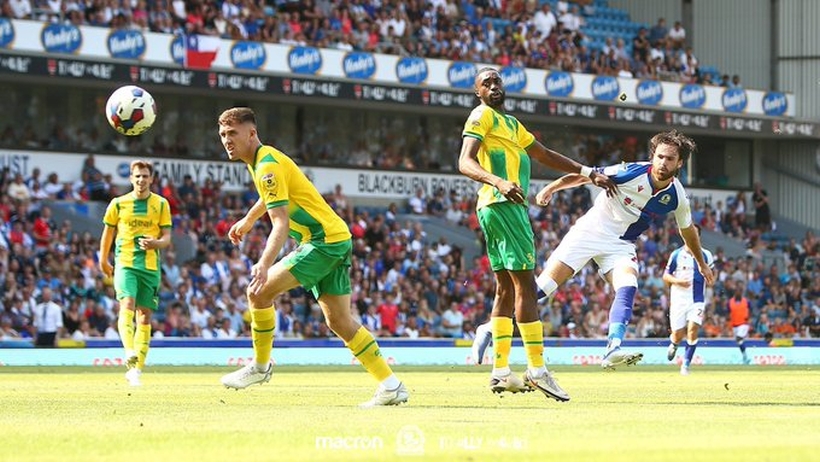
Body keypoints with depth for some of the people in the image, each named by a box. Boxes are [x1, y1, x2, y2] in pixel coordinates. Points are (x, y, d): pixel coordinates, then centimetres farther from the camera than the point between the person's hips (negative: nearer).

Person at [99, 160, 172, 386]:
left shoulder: (161, 204, 7)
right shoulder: (118, 204, 6)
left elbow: (167, 238, 5)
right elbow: (108, 232, 15)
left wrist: (155, 243, -16)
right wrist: (103, 261, 16)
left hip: (151, 266, 1)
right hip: (125, 263, -1)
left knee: (145, 316, 2)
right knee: (127, 305, -24)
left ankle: (136, 369, 6)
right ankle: (130, 353, -37)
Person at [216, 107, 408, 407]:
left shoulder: (267, 166, -17)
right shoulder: (261, 160, 13)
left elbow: (280, 223, -26)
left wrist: (264, 266, -36)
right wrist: (248, 219, 51)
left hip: (325, 240, -10)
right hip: (337, 239, 10)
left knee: (259, 291, -14)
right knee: (340, 322, 7)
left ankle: (260, 367, 0)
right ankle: (391, 387, 4)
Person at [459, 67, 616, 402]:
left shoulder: (511, 123, 26)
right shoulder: (482, 116, -3)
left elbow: (545, 156, 32)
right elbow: (465, 163, -15)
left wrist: (590, 174, 27)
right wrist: (500, 182, -33)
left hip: (510, 205, 10)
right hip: (501, 203, -10)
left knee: (506, 288, 9)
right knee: (525, 284, -13)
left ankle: (501, 372, 10)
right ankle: (537, 369, -16)